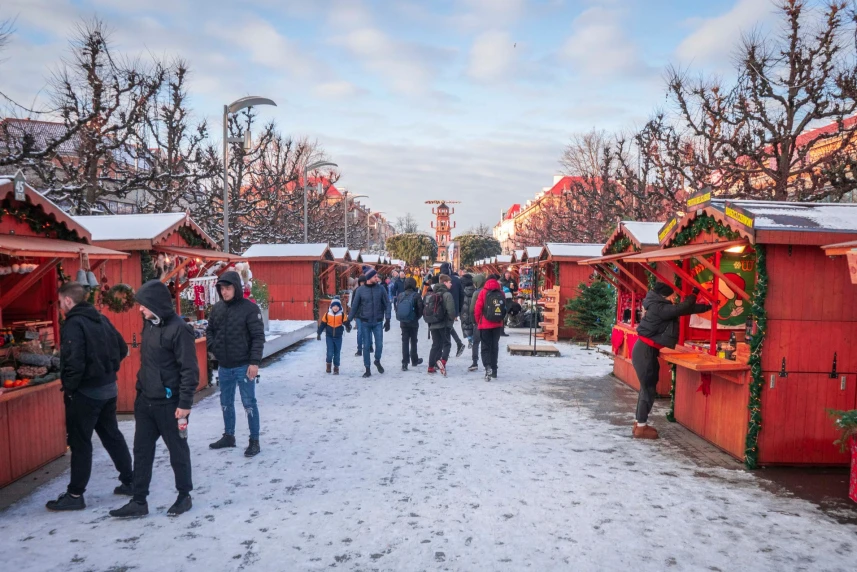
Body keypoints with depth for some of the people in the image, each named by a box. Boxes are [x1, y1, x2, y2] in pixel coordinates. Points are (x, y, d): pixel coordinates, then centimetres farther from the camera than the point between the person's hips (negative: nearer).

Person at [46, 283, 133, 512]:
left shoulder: (73, 324, -16)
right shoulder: (101, 319, 8)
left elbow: (74, 362, -25)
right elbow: (122, 349, 14)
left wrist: (69, 388, -12)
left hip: (85, 392, -8)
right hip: (108, 388, 8)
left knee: (80, 443, 2)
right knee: (112, 435, 17)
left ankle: (75, 495, 11)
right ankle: (130, 481, 23)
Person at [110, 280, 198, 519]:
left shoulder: (178, 329, -19)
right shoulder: (149, 325, 8)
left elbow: (189, 370, -19)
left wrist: (185, 403, -20)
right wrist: (141, 390, 19)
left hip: (169, 403, -8)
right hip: (145, 401, 8)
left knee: (177, 450, 8)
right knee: (142, 451, 12)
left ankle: (184, 496, 25)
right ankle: (139, 502, 22)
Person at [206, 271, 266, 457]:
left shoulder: (250, 308, -12)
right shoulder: (217, 308, 5)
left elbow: (258, 337, -14)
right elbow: (209, 330, 19)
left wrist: (254, 362, -19)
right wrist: (213, 347, 1)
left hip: (243, 366, -6)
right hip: (223, 367, 6)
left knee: (249, 404, 1)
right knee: (226, 403, 18)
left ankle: (254, 441, 12)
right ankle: (228, 436, 34)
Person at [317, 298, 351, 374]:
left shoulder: (342, 315, -5)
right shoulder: (327, 314, -3)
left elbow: (346, 322, -12)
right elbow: (322, 324, 4)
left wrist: (348, 327, -35)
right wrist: (319, 333, 5)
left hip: (338, 337, 0)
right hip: (329, 336, 0)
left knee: (337, 353, 7)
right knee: (330, 352, -8)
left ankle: (336, 367, 19)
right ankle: (328, 364, 18)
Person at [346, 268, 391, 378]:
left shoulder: (381, 288, -2)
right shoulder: (360, 290, -4)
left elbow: (387, 304, 0)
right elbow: (354, 306, 2)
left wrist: (387, 320, -5)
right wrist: (349, 320, 3)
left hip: (378, 322, 0)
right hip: (365, 322, 0)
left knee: (379, 345, -1)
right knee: (366, 346, 4)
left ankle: (377, 361, 29)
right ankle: (367, 369, 17)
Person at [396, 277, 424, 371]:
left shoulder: (400, 295, -1)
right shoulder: (416, 295, -12)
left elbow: (397, 308, 3)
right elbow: (420, 308, -12)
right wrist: (417, 317, 5)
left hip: (403, 322, 2)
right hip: (413, 322, -2)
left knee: (405, 342, 5)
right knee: (413, 341, 12)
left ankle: (405, 363, -1)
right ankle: (414, 360, 25)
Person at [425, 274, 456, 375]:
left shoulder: (432, 294, 11)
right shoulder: (447, 294, -12)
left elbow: (426, 309, 14)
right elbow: (451, 310, -20)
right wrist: (452, 319, -2)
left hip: (433, 324, 6)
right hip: (444, 324, -6)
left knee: (436, 345, 13)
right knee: (447, 343, 3)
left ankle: (431, 367, 12)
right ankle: (443, 361, -20)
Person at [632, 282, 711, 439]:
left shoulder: (659, 307, 12)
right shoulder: (658, 308, -17)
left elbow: (681, 309, 17)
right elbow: (683, 308, -20)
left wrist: (708, 306, 19)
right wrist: (694, 293, -4)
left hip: (647, 350, 10)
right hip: (645, 352, -10)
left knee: (647, 388, 14)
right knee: (648, 389, -4)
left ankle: (639, 423, 22)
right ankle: (641, 428, 3)